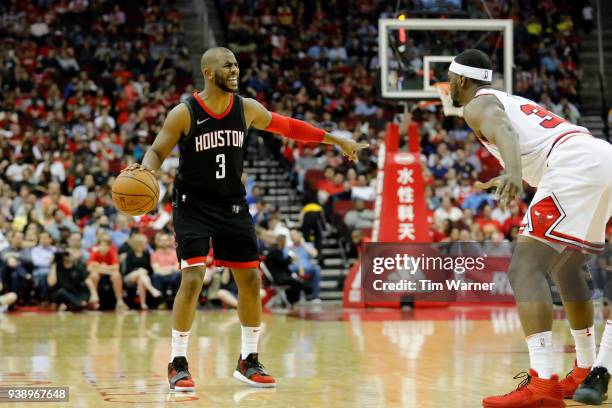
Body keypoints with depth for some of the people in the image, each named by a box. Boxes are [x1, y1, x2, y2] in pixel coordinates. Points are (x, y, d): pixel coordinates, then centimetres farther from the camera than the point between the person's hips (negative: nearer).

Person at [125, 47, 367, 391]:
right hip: (193, 206, -5)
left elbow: (287, 126, 9)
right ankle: (178, 363, -3)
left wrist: (336, 140, 11)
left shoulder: (246, 108, -4)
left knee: (251, 279, 4)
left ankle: (248, 361, 20)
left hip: (232, 205, 5)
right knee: (192, 279, -17)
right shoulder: (184, 113, -15)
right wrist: (145, 169, -33)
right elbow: (158, 151, -9)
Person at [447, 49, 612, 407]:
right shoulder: (513, 100, 33)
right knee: (566, 267, 26)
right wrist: (512, 177, 67)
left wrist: (513, 174, -37)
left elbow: (504, 132, -18)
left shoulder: (478, 105, 7)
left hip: (576, 165, -9)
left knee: (525, 269, -12)